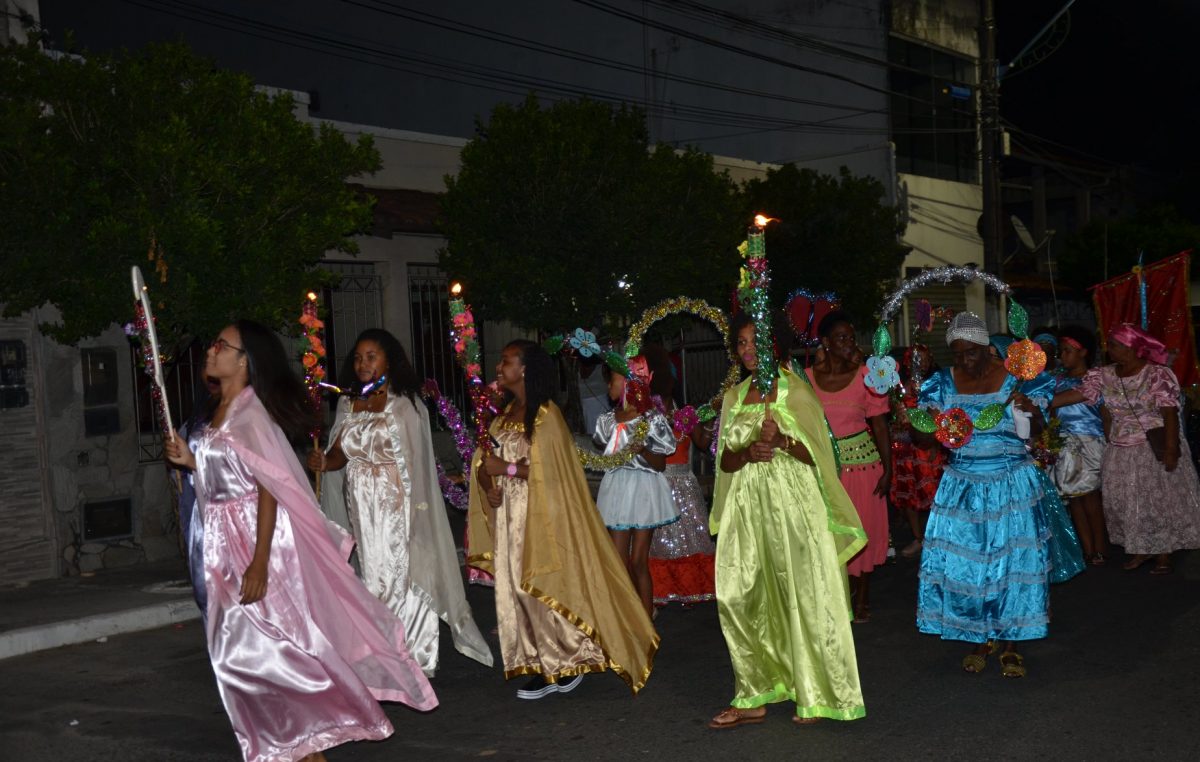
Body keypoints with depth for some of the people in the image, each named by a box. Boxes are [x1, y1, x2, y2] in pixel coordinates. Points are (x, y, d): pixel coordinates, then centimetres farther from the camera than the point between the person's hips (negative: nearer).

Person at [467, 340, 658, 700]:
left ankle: (574, 658, 13)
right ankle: (545, 669, 13)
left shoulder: (545, 414, -11)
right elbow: (484, 461, 10)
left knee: (547, 589, -4)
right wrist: (489, 485, -9)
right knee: (516, 591, 6)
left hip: (542, 518, -7)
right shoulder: (505, 415, 12)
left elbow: (550, 469, -19)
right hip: (510, 518, 8)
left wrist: (507, 468, -17)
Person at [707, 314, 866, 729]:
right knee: (741, 597, -2)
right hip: (747, 504, 4)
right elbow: (725, 461, 11)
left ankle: (815, 695, 9)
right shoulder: (734, 397, 14)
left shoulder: (794, 389, 1)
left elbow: (816, 454, -4)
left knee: (801, 596, -2)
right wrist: (748, 452, -10)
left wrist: (781, 440, -20)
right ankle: (752, 698, 5)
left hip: (793, 502, -4)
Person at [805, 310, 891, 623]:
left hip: (862, 461, -1)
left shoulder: (866, 376, -5)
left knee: (864, 529, 7)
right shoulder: (806, 378, -1)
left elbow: (880, 426, -3)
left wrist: (887, 470, -7)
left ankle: (861, 600, 23)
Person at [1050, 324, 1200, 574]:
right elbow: (1078, 393, -8)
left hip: (1154, 449, -5)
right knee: (1125, 502, 10)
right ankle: (1141, 549, 26)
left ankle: (1163, 555, 15)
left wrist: (1170, 450, -22)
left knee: (1161, 499, 4)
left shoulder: (1158, 374, -13)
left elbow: (1170, 413, -16)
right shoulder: (1104, 375, 1)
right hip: (1120, 452, 5)